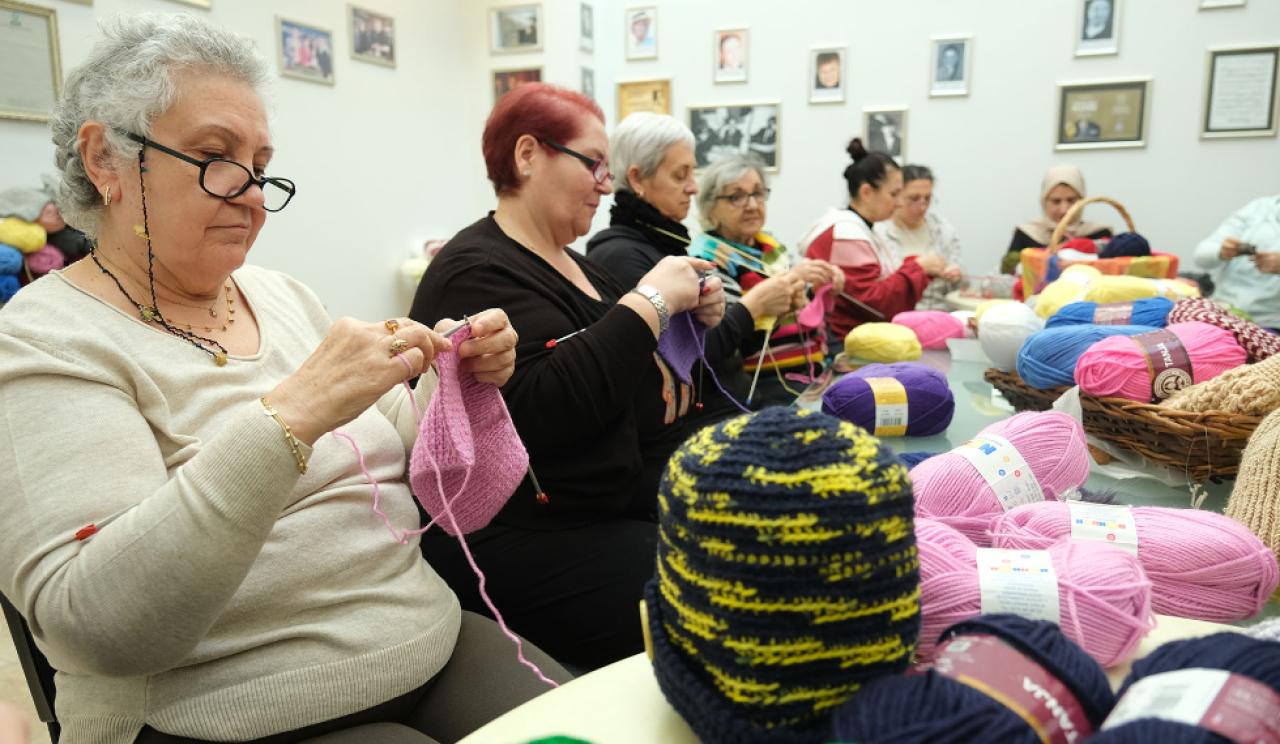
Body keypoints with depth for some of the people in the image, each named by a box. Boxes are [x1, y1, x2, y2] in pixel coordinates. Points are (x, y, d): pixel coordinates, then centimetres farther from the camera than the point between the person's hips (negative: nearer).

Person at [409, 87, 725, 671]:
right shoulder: (476, 273, -11)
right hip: (536, 541, -9)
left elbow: (636, 376, 25)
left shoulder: (574, 265, 17)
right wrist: (649, 301, -19)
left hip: (632, 508, 9)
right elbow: (542, 412, -26)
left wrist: (691, 321, 5)